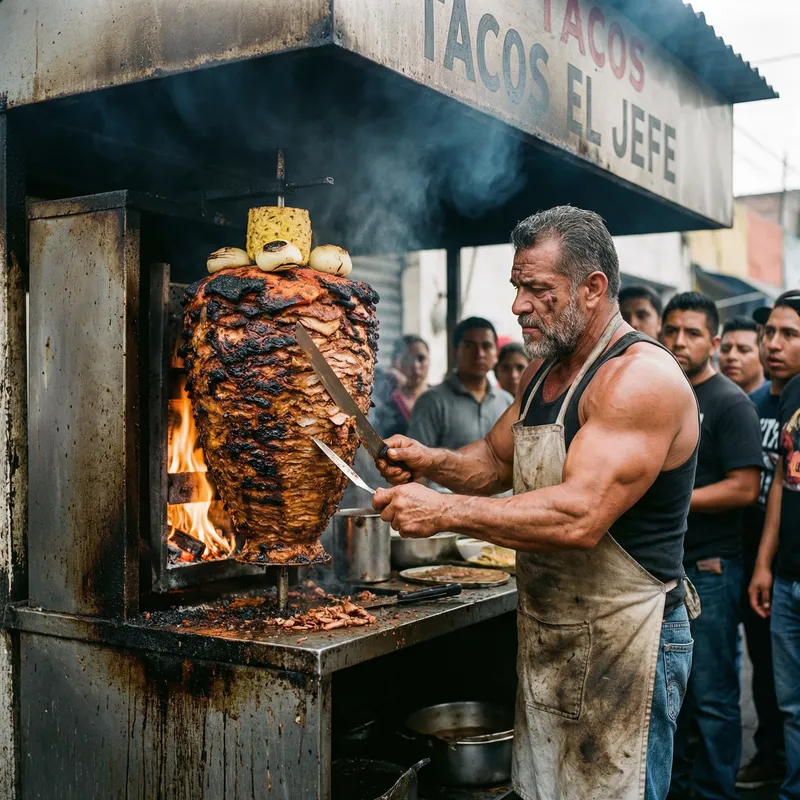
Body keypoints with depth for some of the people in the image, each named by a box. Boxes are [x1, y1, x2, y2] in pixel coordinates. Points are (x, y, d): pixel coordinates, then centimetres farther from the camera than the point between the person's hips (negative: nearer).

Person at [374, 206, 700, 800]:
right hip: (545, 636, 9)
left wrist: (443, 511, -28)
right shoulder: (543, 374, 10)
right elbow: (496, 461, 20)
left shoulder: (641, 376, -21)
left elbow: (580, 517, -30)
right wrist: (430, 461, -1)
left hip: (622, 640, -9)